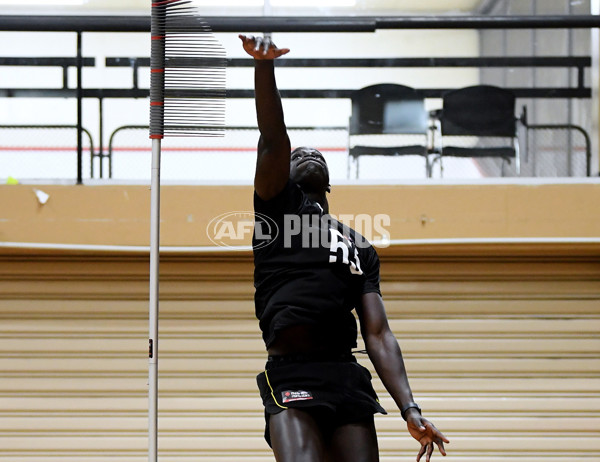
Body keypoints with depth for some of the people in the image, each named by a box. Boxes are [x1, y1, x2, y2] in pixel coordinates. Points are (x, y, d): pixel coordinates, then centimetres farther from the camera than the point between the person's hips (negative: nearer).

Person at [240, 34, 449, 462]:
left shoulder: (361, 248, 26)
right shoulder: (278, 202, 17)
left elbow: (378, 335, 17)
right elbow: (273, 141, -2)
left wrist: (410, 409, 3)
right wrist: (264, 64, -19)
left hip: (348, 375, 5)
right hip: (290, 375, -5)